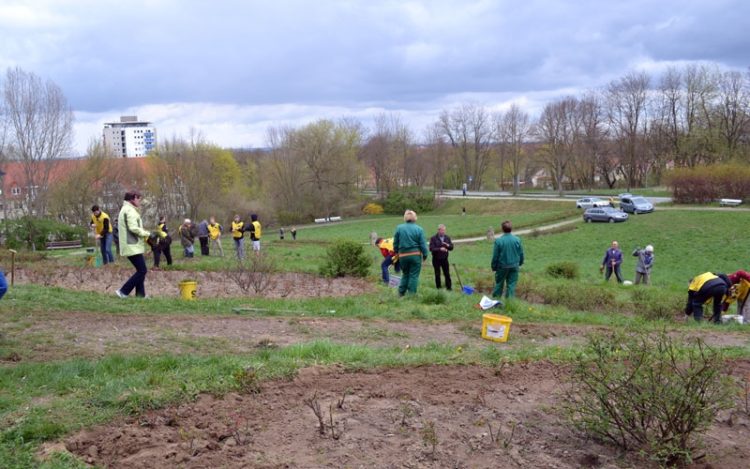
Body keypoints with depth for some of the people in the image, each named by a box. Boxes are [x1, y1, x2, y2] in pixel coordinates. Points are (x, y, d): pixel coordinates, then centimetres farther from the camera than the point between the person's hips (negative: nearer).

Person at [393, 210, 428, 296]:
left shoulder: (399, 228, -1)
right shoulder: (419, 229, -6)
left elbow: (395, 243, 5)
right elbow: (423, 244, -5)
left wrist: (396, 252, 19)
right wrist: (425, 255, 5)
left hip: (403, 255, 2)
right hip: (415, 255, -2)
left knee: (405, 274, 18)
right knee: (414, 275, 5)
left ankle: (401, 293, 15)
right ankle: (411, 294, 5)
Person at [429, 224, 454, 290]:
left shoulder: (447, 238, 7)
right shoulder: (433, 238, -7)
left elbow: (451, 247, 5)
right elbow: (431, 249, -15)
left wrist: (448, 245, -17)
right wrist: (440, 249, -28)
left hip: (444, 259, 3)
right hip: (436, 259, -3)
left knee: (447, 274, 4)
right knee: (437, 274, 3)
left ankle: (449, 287, 12)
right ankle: (438, 288, 13)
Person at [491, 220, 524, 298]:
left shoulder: (498, 241, -15)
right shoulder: (517, 240, -7)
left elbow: (495, 256, -8)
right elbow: (521, 253, 3)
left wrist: (493, 266, 5)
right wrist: (520, 263, 20)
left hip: (502, 266, -1)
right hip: (514, 266, 1)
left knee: (499, 283, 14)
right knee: (511, 284, 8)